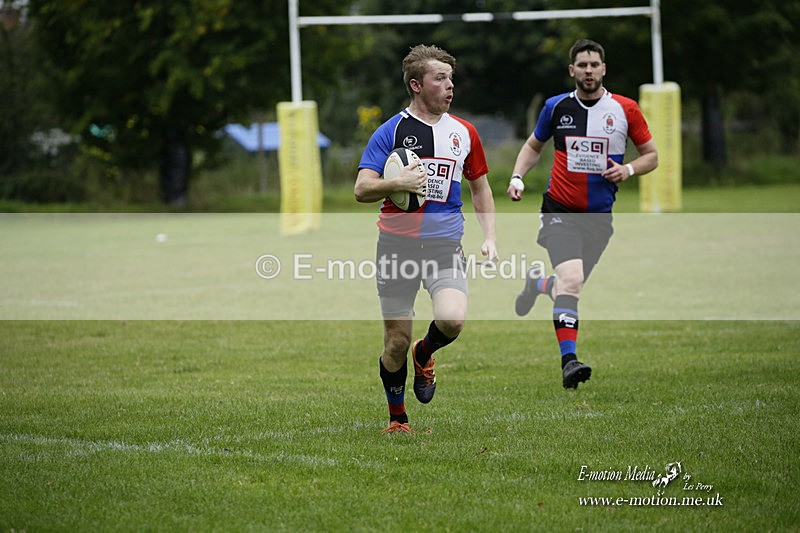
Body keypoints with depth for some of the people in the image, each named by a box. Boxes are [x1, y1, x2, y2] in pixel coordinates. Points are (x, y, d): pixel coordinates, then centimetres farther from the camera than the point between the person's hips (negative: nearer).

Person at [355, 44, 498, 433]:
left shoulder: (463, 132, 10)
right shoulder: (391, 131, -1)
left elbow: (480, 187, 22)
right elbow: (361, 190, -4)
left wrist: (489, 238, 11)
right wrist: (398, 184, -22)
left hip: (445, 246, 2)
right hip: (397, 245, -2)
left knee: (453, 320, -22)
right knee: (397, 339, 0)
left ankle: (425, 355, 13)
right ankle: (397, 418, 22)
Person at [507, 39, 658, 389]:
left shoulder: (625, 109, -2)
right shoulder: (556, 107, 0)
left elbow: (651, 155, 7)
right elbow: (533, 145, 16)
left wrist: (628, 169, -13)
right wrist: (517, 177, 0)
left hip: (599, 215, 2)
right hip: (560, 210, -2)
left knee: (572, 286, 12)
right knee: (571, 280, -23)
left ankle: (538, 283, 48)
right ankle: (569, 360, -23)